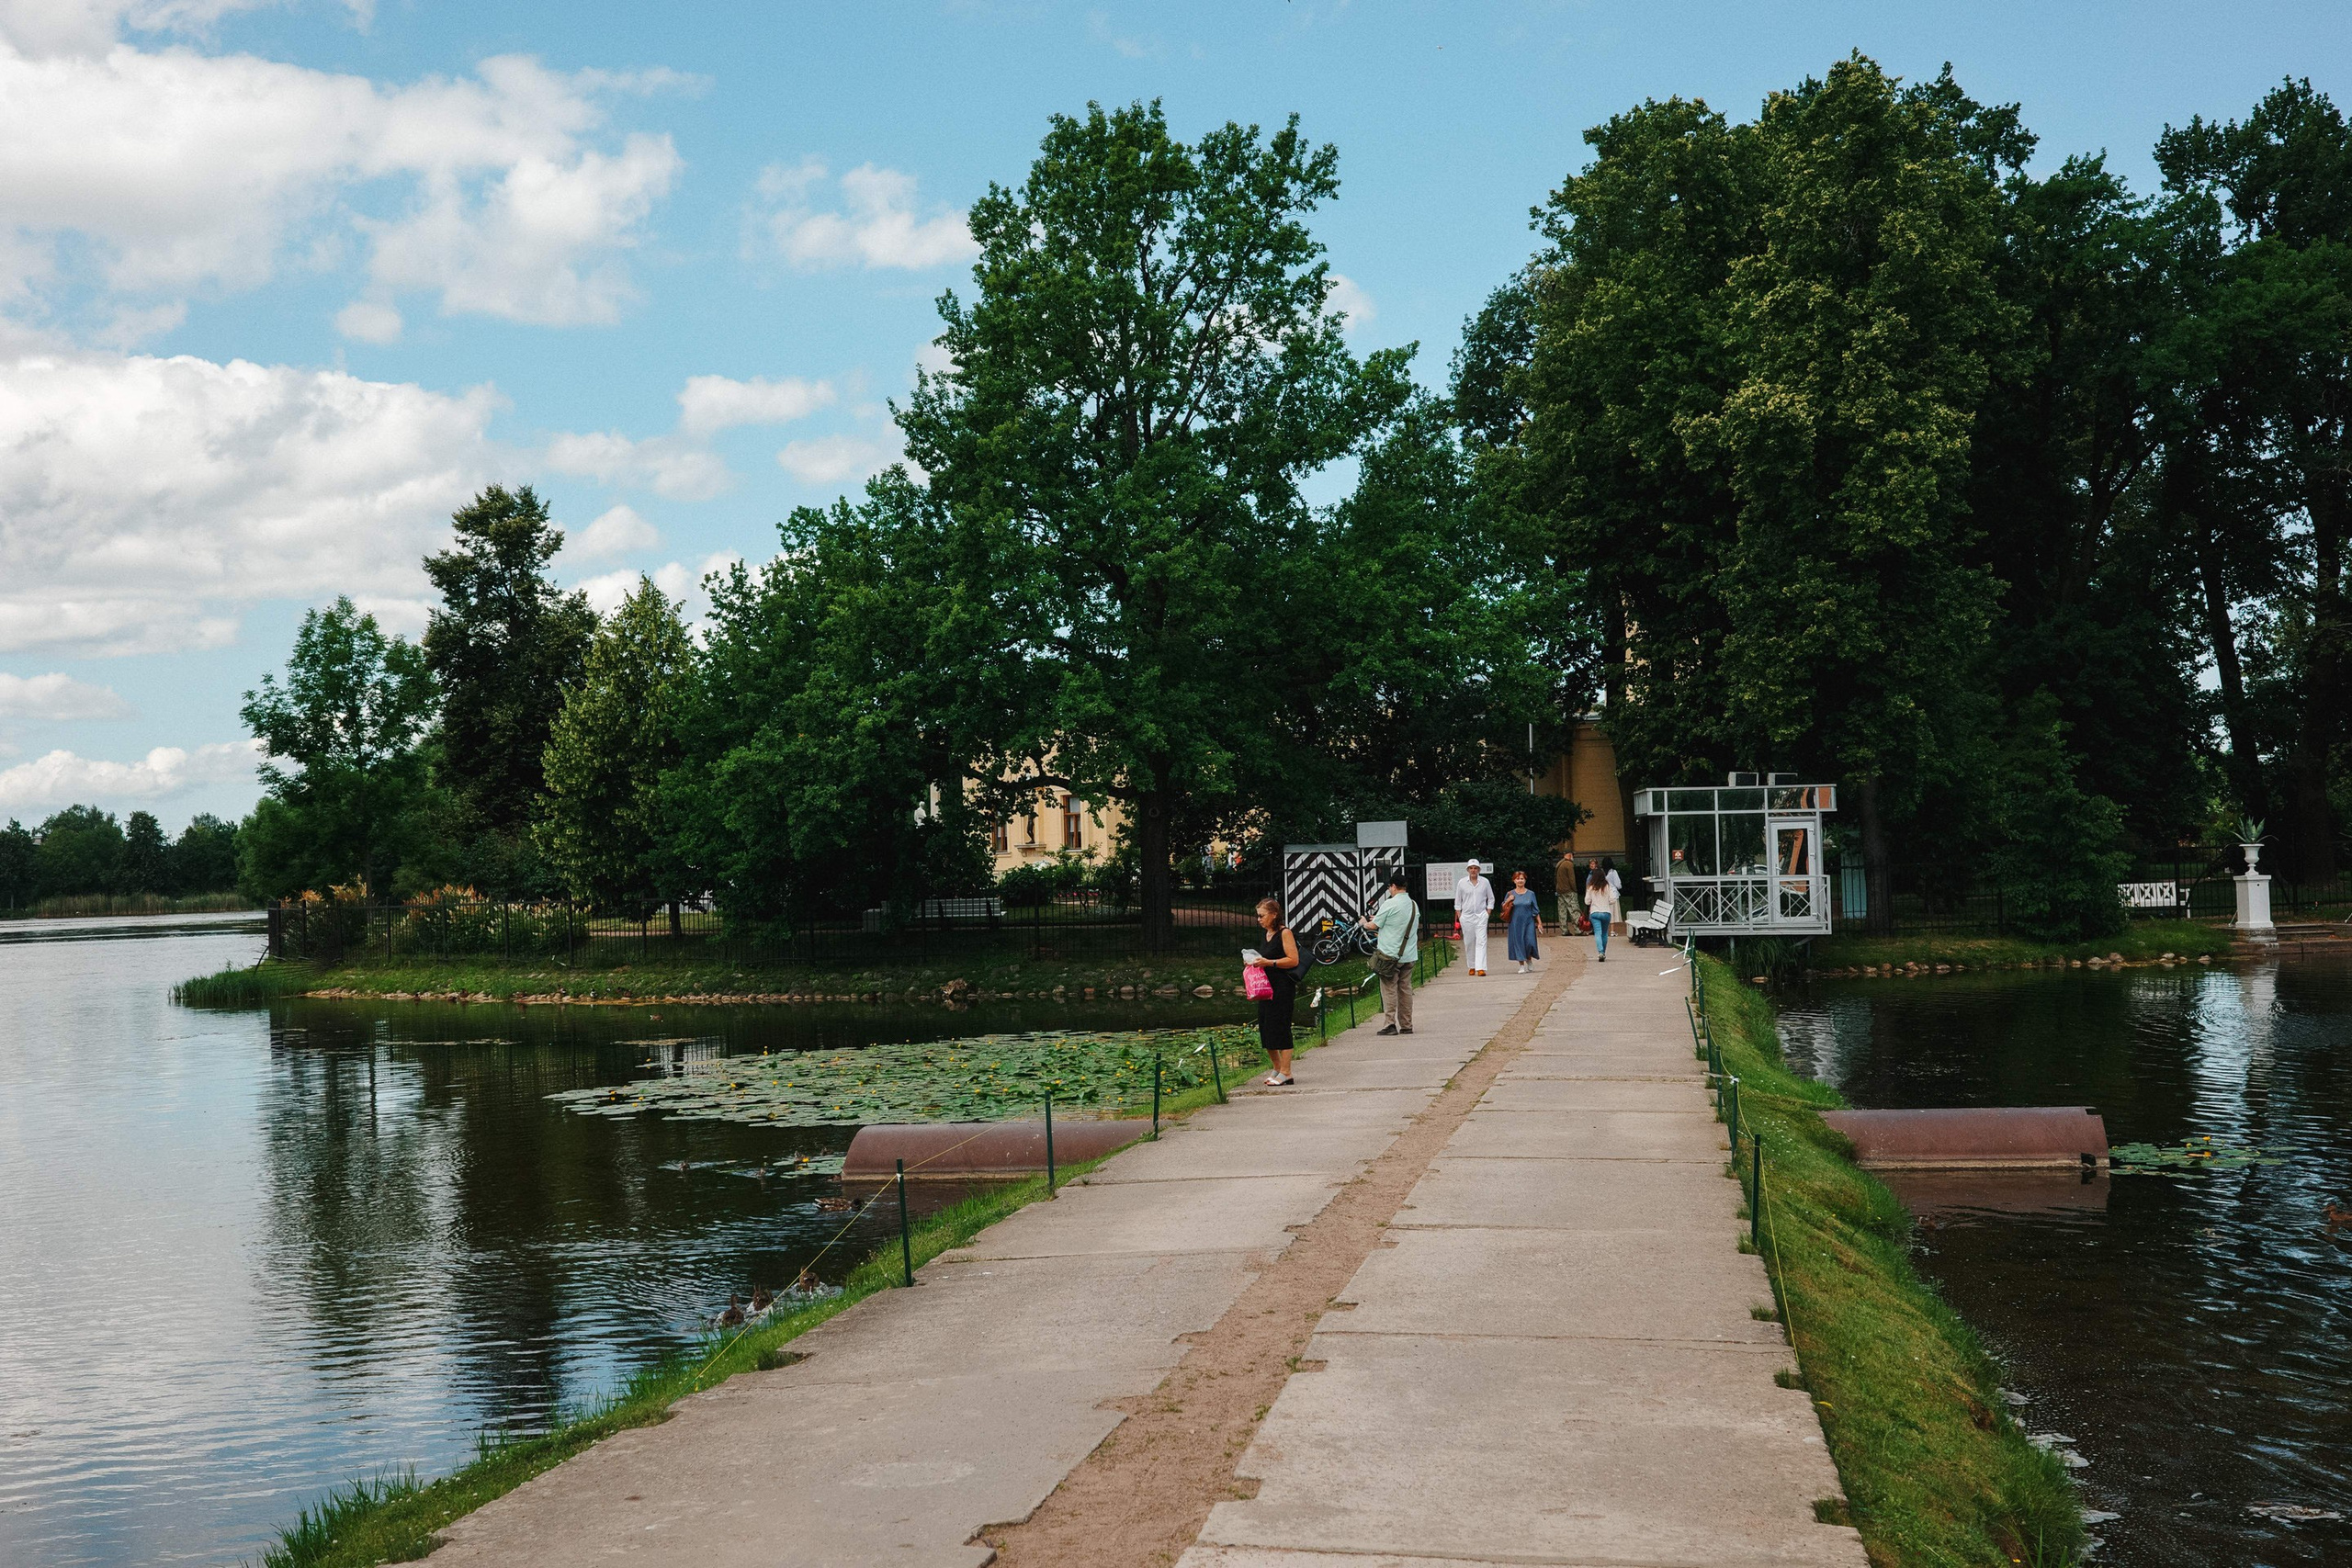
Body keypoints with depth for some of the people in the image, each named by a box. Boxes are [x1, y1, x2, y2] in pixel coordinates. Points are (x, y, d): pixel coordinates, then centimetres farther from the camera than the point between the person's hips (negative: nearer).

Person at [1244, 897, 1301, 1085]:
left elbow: (1293, 960, -15)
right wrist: (1256, 962, 8)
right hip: (1266, 987, 9)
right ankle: (1277, 1068, 22)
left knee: (1279, 1026, -8)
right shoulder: (1267, 934, 15)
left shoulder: (1285, 933, -9)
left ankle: (1286, 1073, -3)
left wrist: (1268, 962, -20)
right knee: (1265, 1029, 9)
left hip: (1283, 987, -9)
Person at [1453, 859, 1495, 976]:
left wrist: (1489, 911, 4)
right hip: (1466, 916, 1)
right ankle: (1472, 966, 19)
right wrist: (1458, 913, 4)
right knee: (1469, 942, 5)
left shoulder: (1485, 882, 4)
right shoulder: (1461, 882, 3)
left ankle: (1481, 968, -17)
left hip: (1481, 915, -1)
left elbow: (1491, 898, 14)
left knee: (1481, 941, -11)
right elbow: (1458, 900, 11)